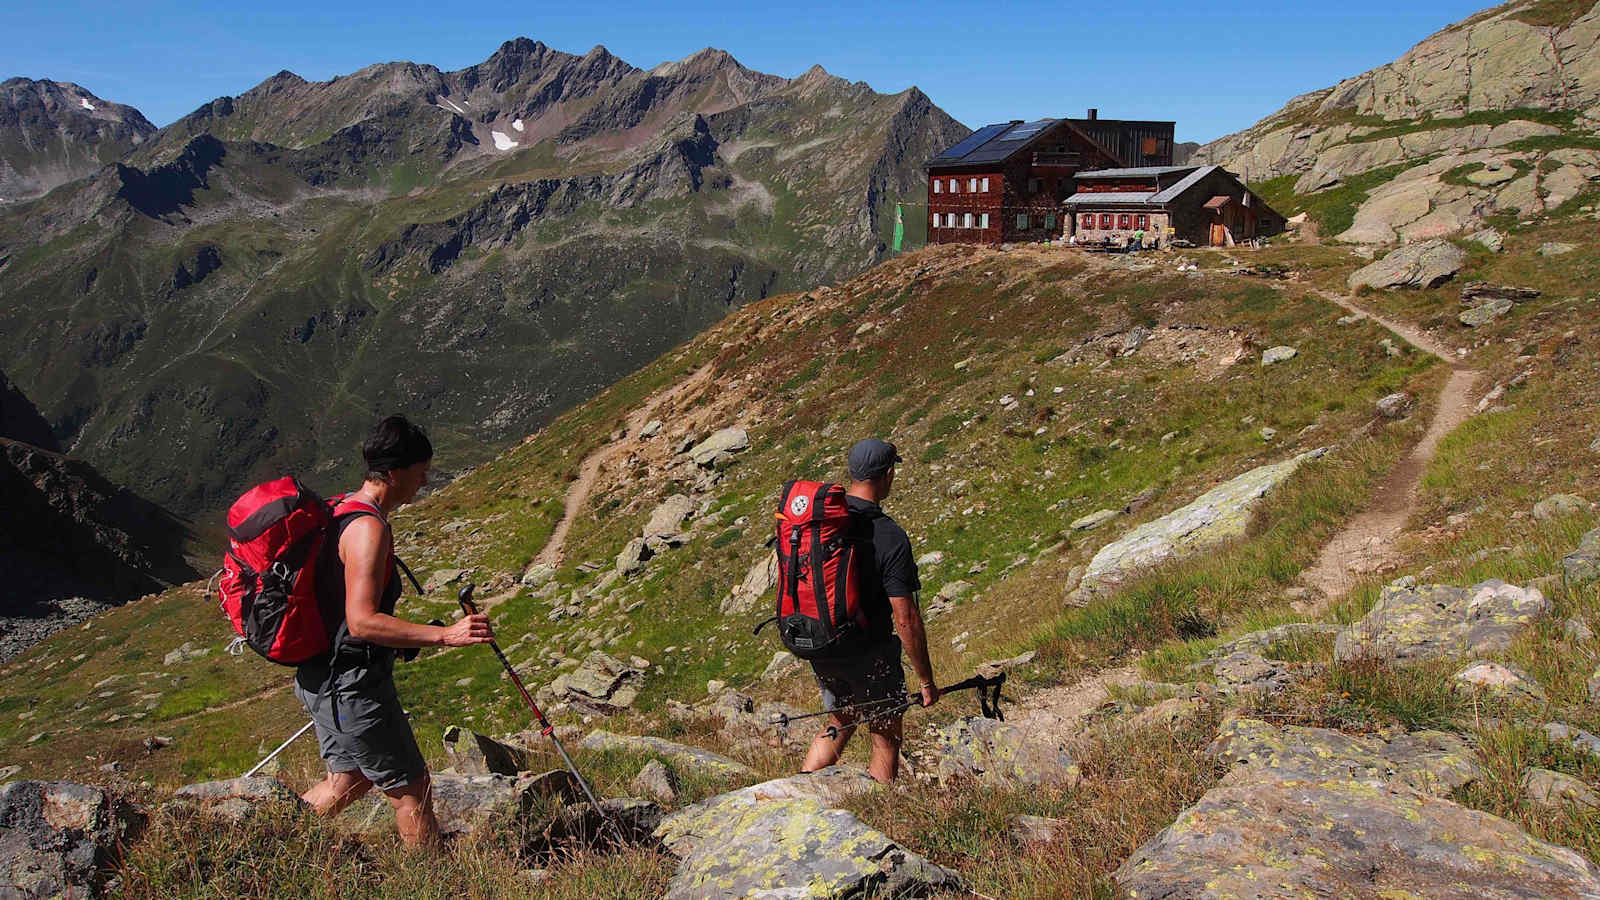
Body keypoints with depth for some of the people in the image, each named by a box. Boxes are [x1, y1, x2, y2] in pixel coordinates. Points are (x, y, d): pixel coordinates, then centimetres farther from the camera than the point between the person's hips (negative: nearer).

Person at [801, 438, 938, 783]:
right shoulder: (890, 537, -22)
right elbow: (906, 619, -22)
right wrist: (926, 680, -11)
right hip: (868, 656, -6)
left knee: (840, 724, 27)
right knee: (886, 740, 15)